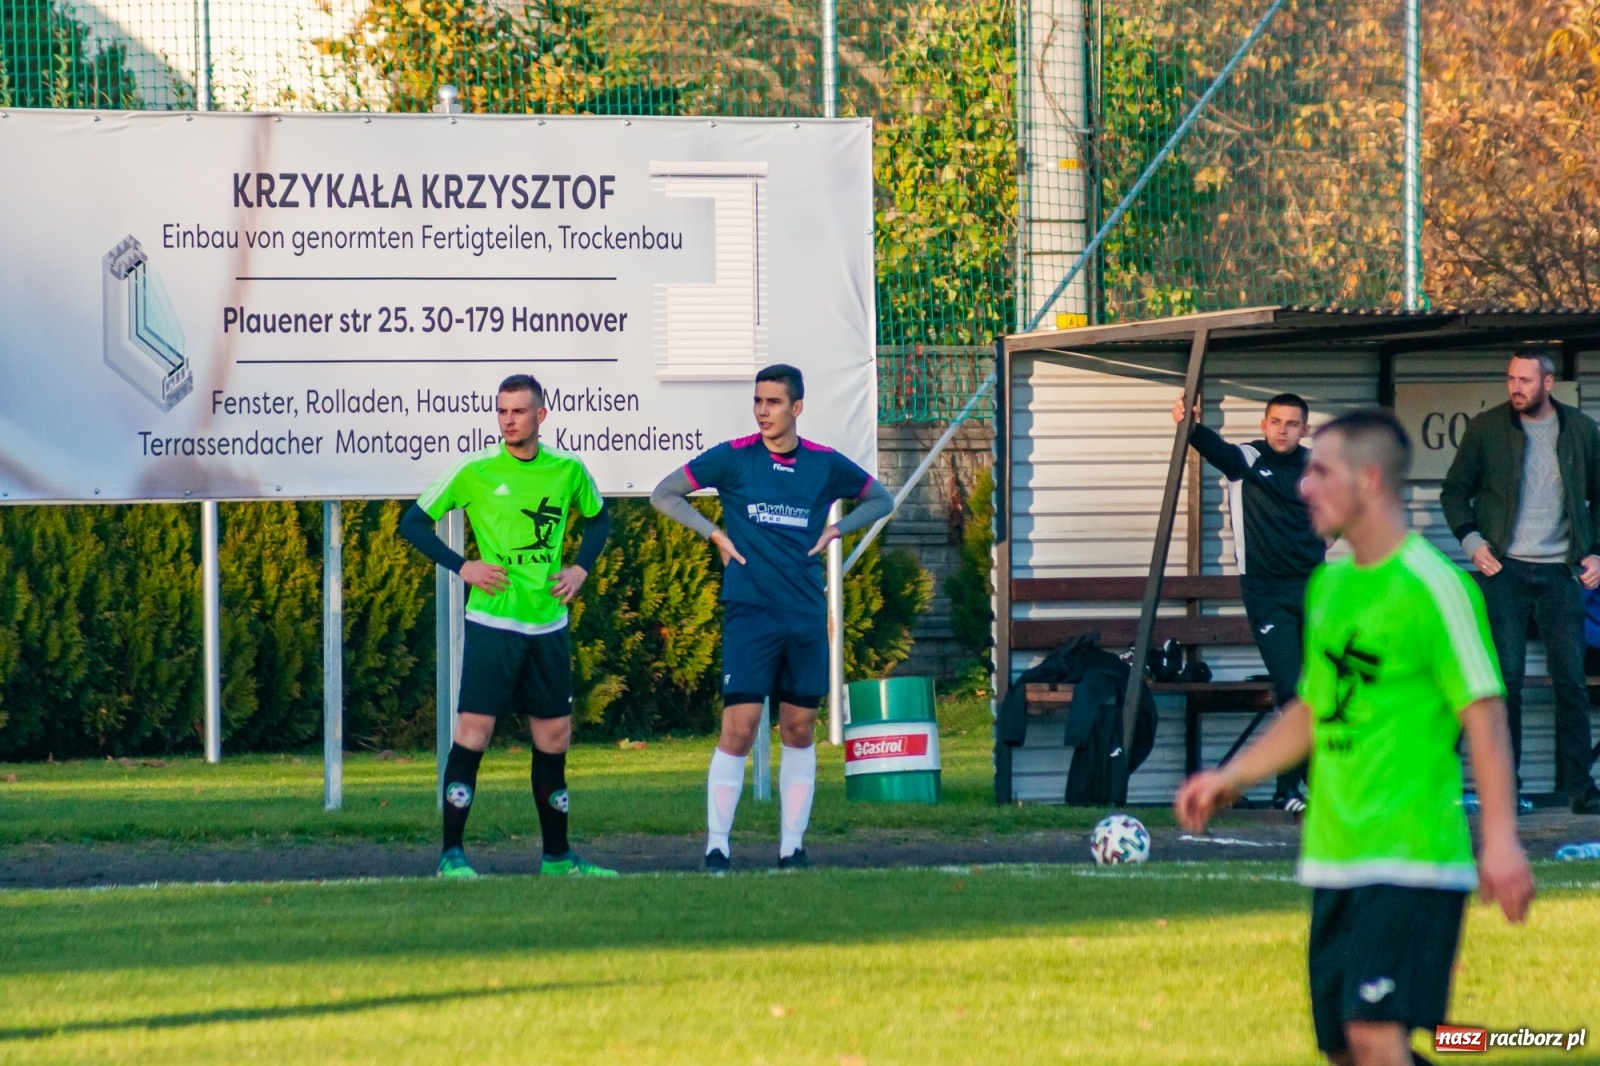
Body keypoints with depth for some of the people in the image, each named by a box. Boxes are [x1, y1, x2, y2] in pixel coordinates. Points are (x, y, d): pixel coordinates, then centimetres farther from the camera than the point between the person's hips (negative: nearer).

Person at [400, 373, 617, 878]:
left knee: (554, 737, 9)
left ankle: (557, 856, 19)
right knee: (473, 732, -10)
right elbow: (413, 523, 1)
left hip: (548, 624, 4)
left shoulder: (568, 470, 5)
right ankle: (452, 855, -5)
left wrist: (581, 568, 9)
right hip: (492, 623, -4)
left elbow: (598, 517, 24)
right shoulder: (475, 471, -5)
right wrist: (461, 566, -8)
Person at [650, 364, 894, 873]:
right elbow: (664, 494, 6)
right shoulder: (733, 458, -1)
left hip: (806, 616, 3)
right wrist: (715, 534, -1)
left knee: (799, 730, 6)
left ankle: (792, 846, 13)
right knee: (738, 730, -10)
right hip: (750, 614, -3)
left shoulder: (825, 464, 6)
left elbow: (881, 499, 22)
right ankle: (717, 846, -6)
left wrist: (835, 530, 7)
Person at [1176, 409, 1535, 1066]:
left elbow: (1483, 715, -14)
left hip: (1410, 858, -8)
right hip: (1335, 860, 8)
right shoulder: (1328, 585, 14)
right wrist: (1232, 778, 23)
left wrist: (1500, 839, -21)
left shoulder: (1432, 586, -11)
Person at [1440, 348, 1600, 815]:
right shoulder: (1487, 428, 2)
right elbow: (1455, 490, 8)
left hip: (1561, 571, 1)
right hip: (1505, 569, -1)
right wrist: (1471, 540, -6)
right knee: (1505, 678, -3)